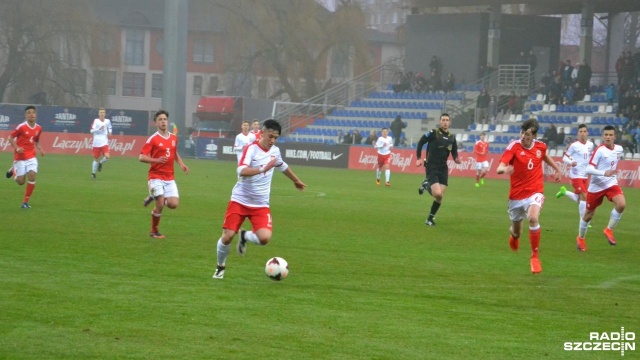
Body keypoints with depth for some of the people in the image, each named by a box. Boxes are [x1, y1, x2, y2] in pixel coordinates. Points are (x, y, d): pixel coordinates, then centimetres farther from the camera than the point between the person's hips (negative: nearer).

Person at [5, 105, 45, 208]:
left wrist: (40, 149, 2)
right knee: (21, 182, -3)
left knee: (32, 176, -15)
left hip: (31, 157, 3)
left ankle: (25, 202, -1)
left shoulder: (38, 128, 3)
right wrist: (16, 148, -21)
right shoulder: (21, 127, -13)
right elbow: (10, 137, -6)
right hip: (20, 156, -3)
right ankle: (14, 171, 33)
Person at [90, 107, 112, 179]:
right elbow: (91, 130, -12)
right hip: (96, 143, -2)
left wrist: (109, 132, 2)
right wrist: (99, 129, -26)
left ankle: (100, 163, 15)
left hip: (105, 143, 2)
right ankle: (93, 173, 23)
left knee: (107, 157, -17)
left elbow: (110, 128, 23)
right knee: (96, 159, 5)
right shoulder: (96, 121, -4)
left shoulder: (107, 121, 5)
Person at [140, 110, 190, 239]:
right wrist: (156, 160, -27)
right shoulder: (153, 139, -9)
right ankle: (154, 232, 11)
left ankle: (154, 197, 22)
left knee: (174, 204, -8)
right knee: (160, 206, -11)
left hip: (169, 178, 5)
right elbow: (141, 157, -12)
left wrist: (181, 164, 9)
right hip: (156, 177, -5)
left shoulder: (174, 138, 9)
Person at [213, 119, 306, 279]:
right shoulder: (252, 149, -15)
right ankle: (220, 266, 22)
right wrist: (263, 169, -43)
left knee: (264, 238, -18)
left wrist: (296, 181, 43)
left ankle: (245, 236, 16)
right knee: (227, 237, -8)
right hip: (239, 200, -4)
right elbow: (242, 171, -32)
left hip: (260, 205, 4)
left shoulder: (275, 151, 5)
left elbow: (283, 166, 29)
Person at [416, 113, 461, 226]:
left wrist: (456, 159, -8)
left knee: (440, 197, 2)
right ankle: (426, 185, 12)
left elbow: (454, 153, 14)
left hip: (443, 169, 5)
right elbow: (421, 142, -1)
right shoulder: (433, 133, -9)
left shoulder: (452, 137, 7)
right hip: (431, 168, -5)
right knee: (438, 194, -20)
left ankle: (430, 218, 19)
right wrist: (419, 158, -7)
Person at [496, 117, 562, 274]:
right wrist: (505, 169, -50)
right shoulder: (514, 146, -16)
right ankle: (514, 234, 58)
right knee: (516, 231, 16)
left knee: (533, 218, -30)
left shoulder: (540, 146, -5)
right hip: (516, 194, 0)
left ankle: (535, 256, -15)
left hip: (534, 192, 0)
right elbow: (499, 168, -28)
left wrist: (557, 169, 24)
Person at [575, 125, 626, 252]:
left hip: (611, 184, 4)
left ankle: (609, 230, -4)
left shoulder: (619, 149, 1)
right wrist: (604, 173, -33)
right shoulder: (600, 150, -18)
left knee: (621, 204, -24)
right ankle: (580, 238, 34)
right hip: (596, 186, -4)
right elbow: (589, 169, -23)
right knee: (589, 214, 9)